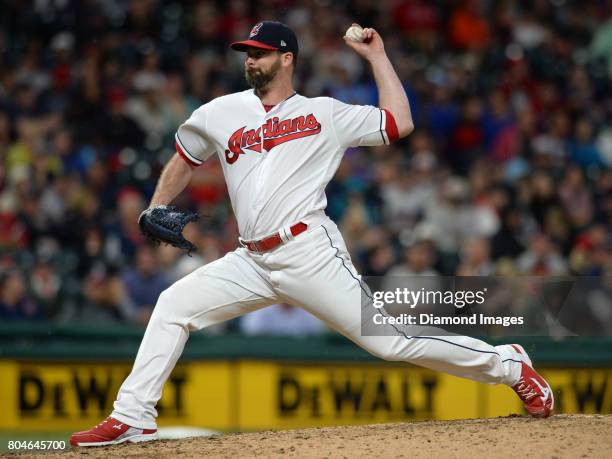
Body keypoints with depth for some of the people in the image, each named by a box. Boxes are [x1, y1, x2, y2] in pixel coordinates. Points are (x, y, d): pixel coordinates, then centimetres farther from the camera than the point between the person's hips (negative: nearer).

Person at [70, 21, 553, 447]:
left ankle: (507, 364, 0)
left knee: (387, 337, -11)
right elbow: (185, 159, 29)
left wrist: (376, 55, 5)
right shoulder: (221, 113, 15)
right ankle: (133, 417, -1)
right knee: (173, 305, -4)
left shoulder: (324, 114, 6)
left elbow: (400, 124, 3)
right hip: (252, 262, 5)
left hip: (310, 251, -5)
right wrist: (156, 210, 15)